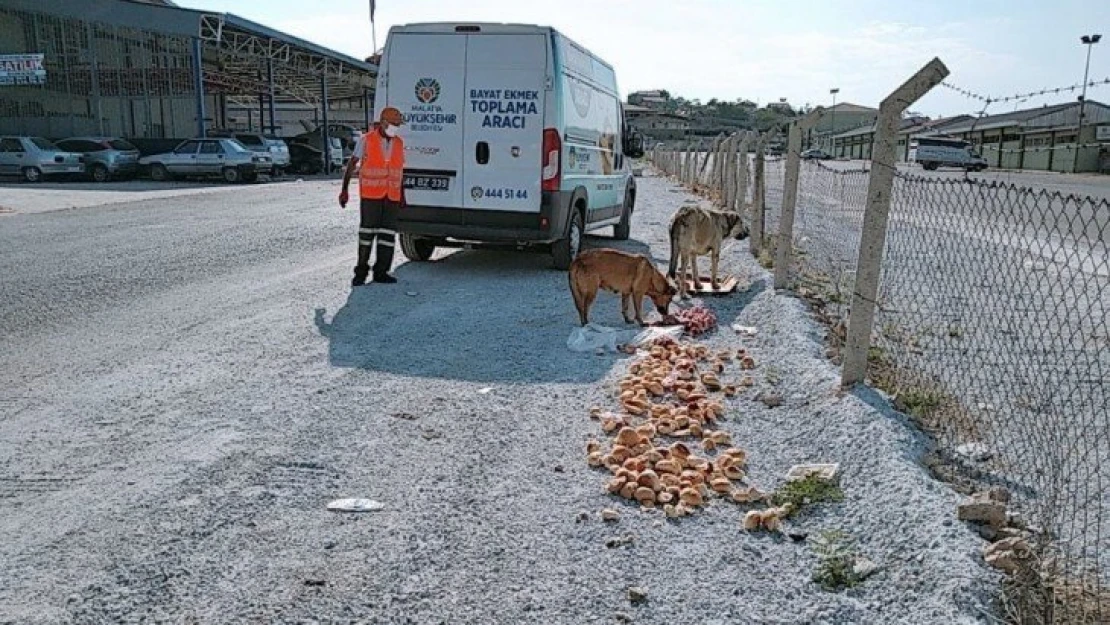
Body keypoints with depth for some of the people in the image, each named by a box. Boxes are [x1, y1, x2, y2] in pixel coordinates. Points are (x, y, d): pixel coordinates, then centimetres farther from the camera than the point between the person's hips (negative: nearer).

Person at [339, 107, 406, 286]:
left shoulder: (399, 143, 10)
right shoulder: (366, 140, -3)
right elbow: (351, 165, -1)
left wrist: (402, 195, 17)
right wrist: (344, 189, -7)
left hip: (391, 197, 4)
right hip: (370, 195, -4)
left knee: (388, 233, 0)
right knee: (367, 232, -2)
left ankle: (381, 272, 6)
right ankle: (361, 270, 9)